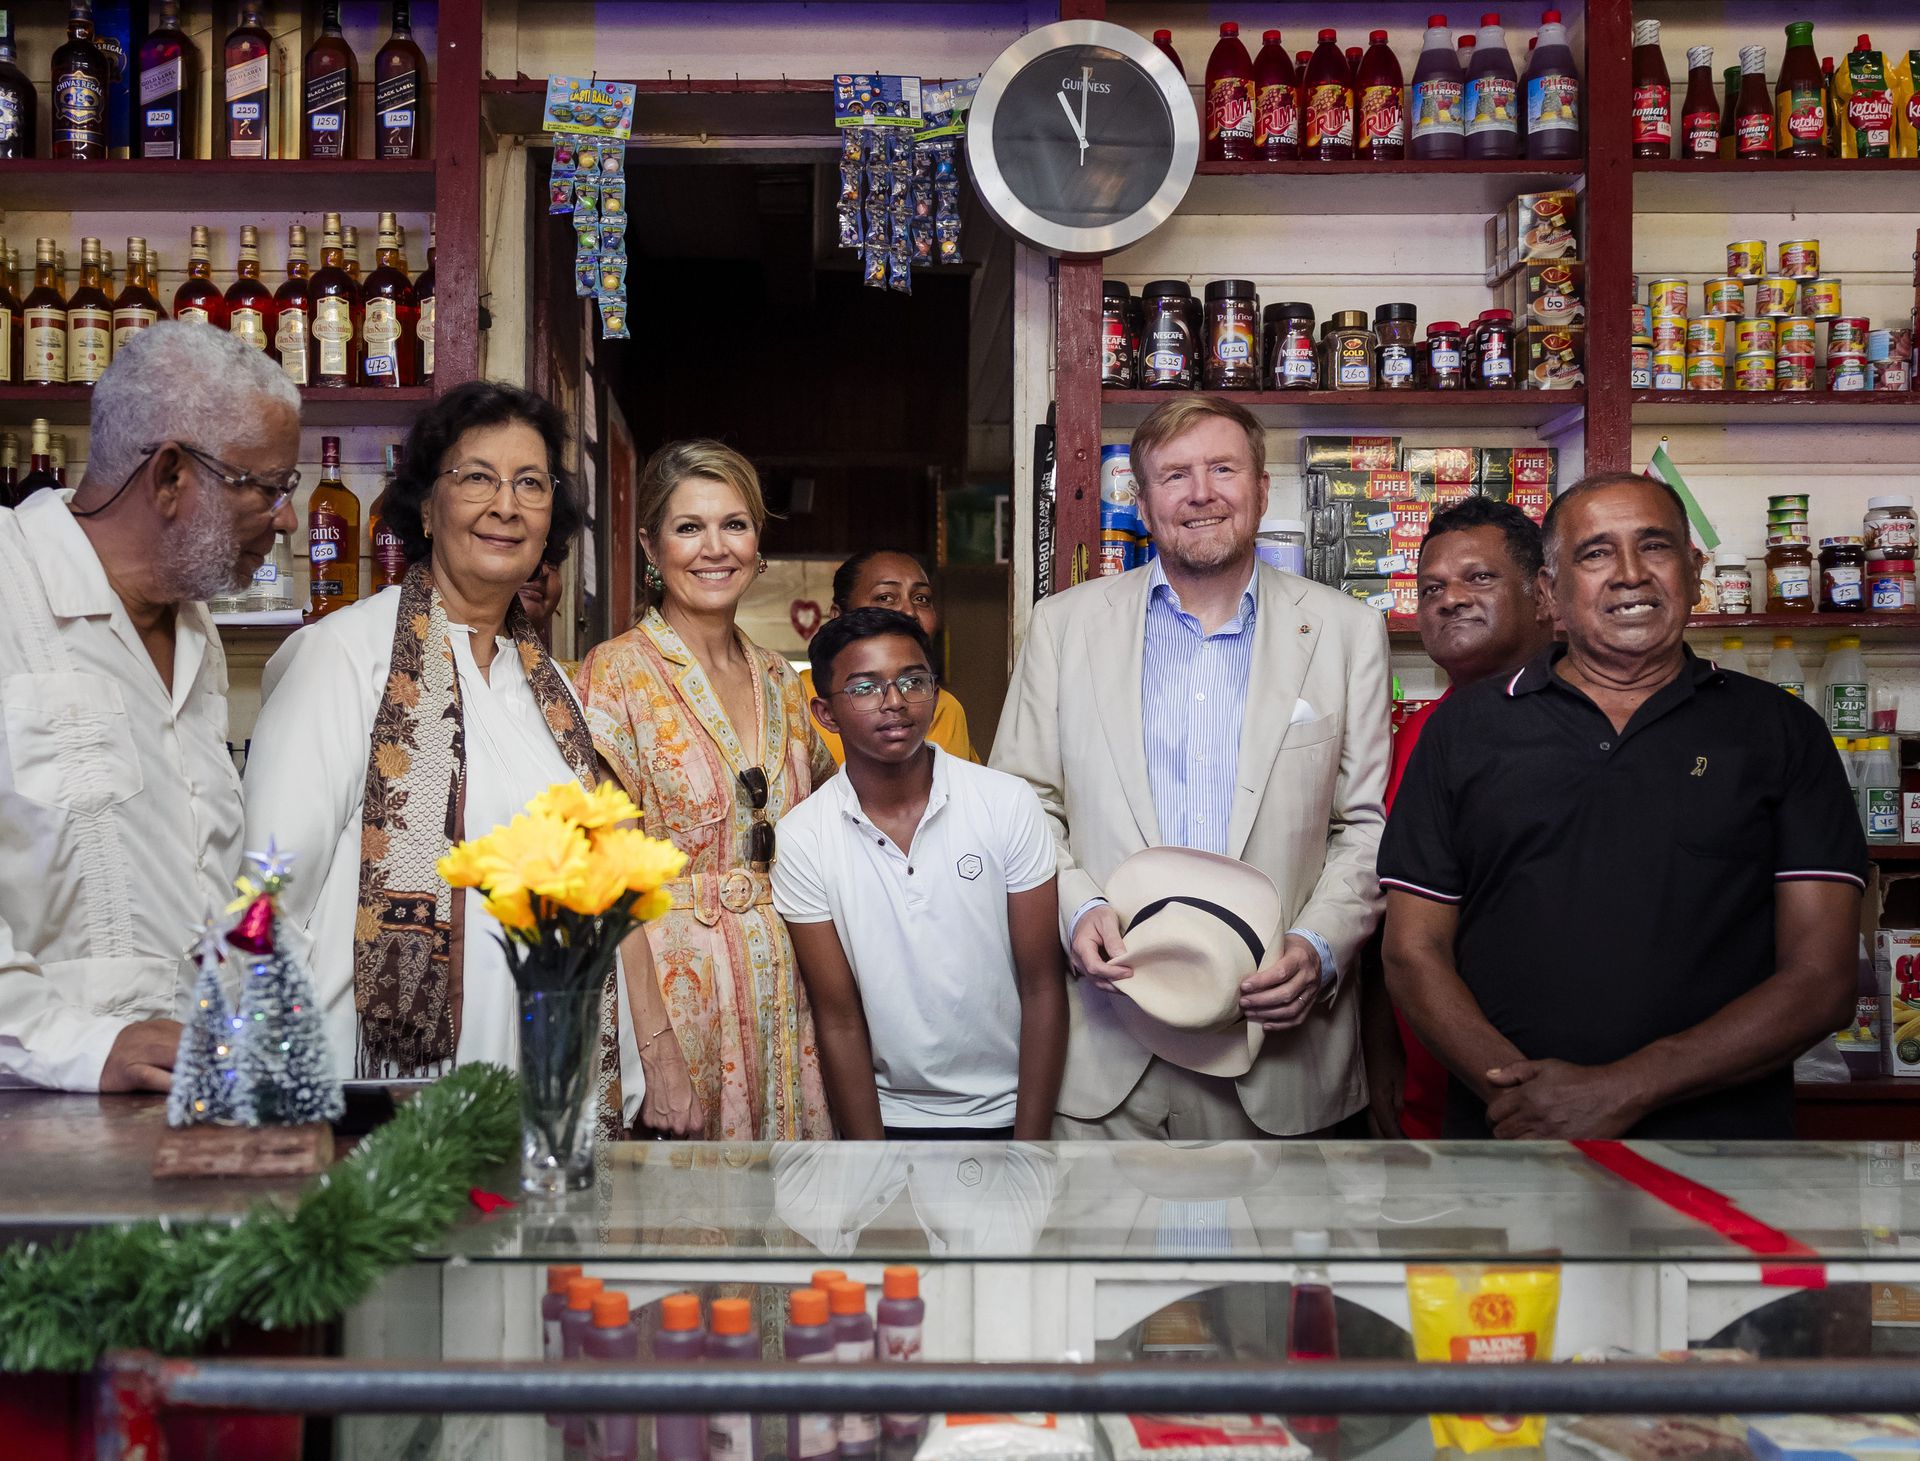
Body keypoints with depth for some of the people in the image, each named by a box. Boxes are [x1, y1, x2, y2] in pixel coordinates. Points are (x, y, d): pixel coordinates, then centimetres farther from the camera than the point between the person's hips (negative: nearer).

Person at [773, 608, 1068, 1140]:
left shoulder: (1010, 804, -11)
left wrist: (1032, 1144, -11)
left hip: (1009, 1112, 0)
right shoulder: (800, 840, -10)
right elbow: (840, 1020, -6)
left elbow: (1043, 989, -8)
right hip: (889, 1118, 0)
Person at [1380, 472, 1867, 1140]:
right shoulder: (1465, 728, 4)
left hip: (1721, 1134, 0)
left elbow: (1821, 977, -6)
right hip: (1505, 1135, 1)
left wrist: (1622, 1092, -17)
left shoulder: (1782, 732, 2)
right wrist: (1522, 1101, -17)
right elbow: (1414, 953, 0)